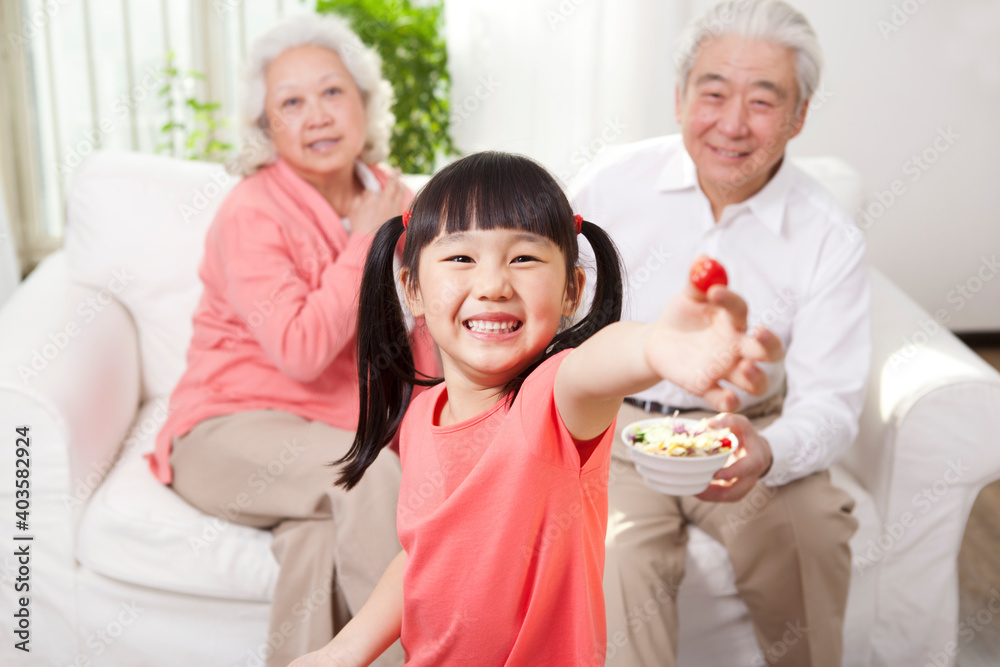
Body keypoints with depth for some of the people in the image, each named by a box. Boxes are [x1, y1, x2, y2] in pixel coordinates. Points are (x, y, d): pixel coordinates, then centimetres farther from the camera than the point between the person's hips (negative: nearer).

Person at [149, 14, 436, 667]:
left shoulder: (389, 200, 5)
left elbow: (413, 327, 15)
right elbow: (302, 350, -25)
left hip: (339, 428, 5)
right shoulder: (251, 215, -13)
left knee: (318, 533, -28)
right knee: (368, 474, -31)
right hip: (233, 428, -4)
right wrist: (366, 243, -17)